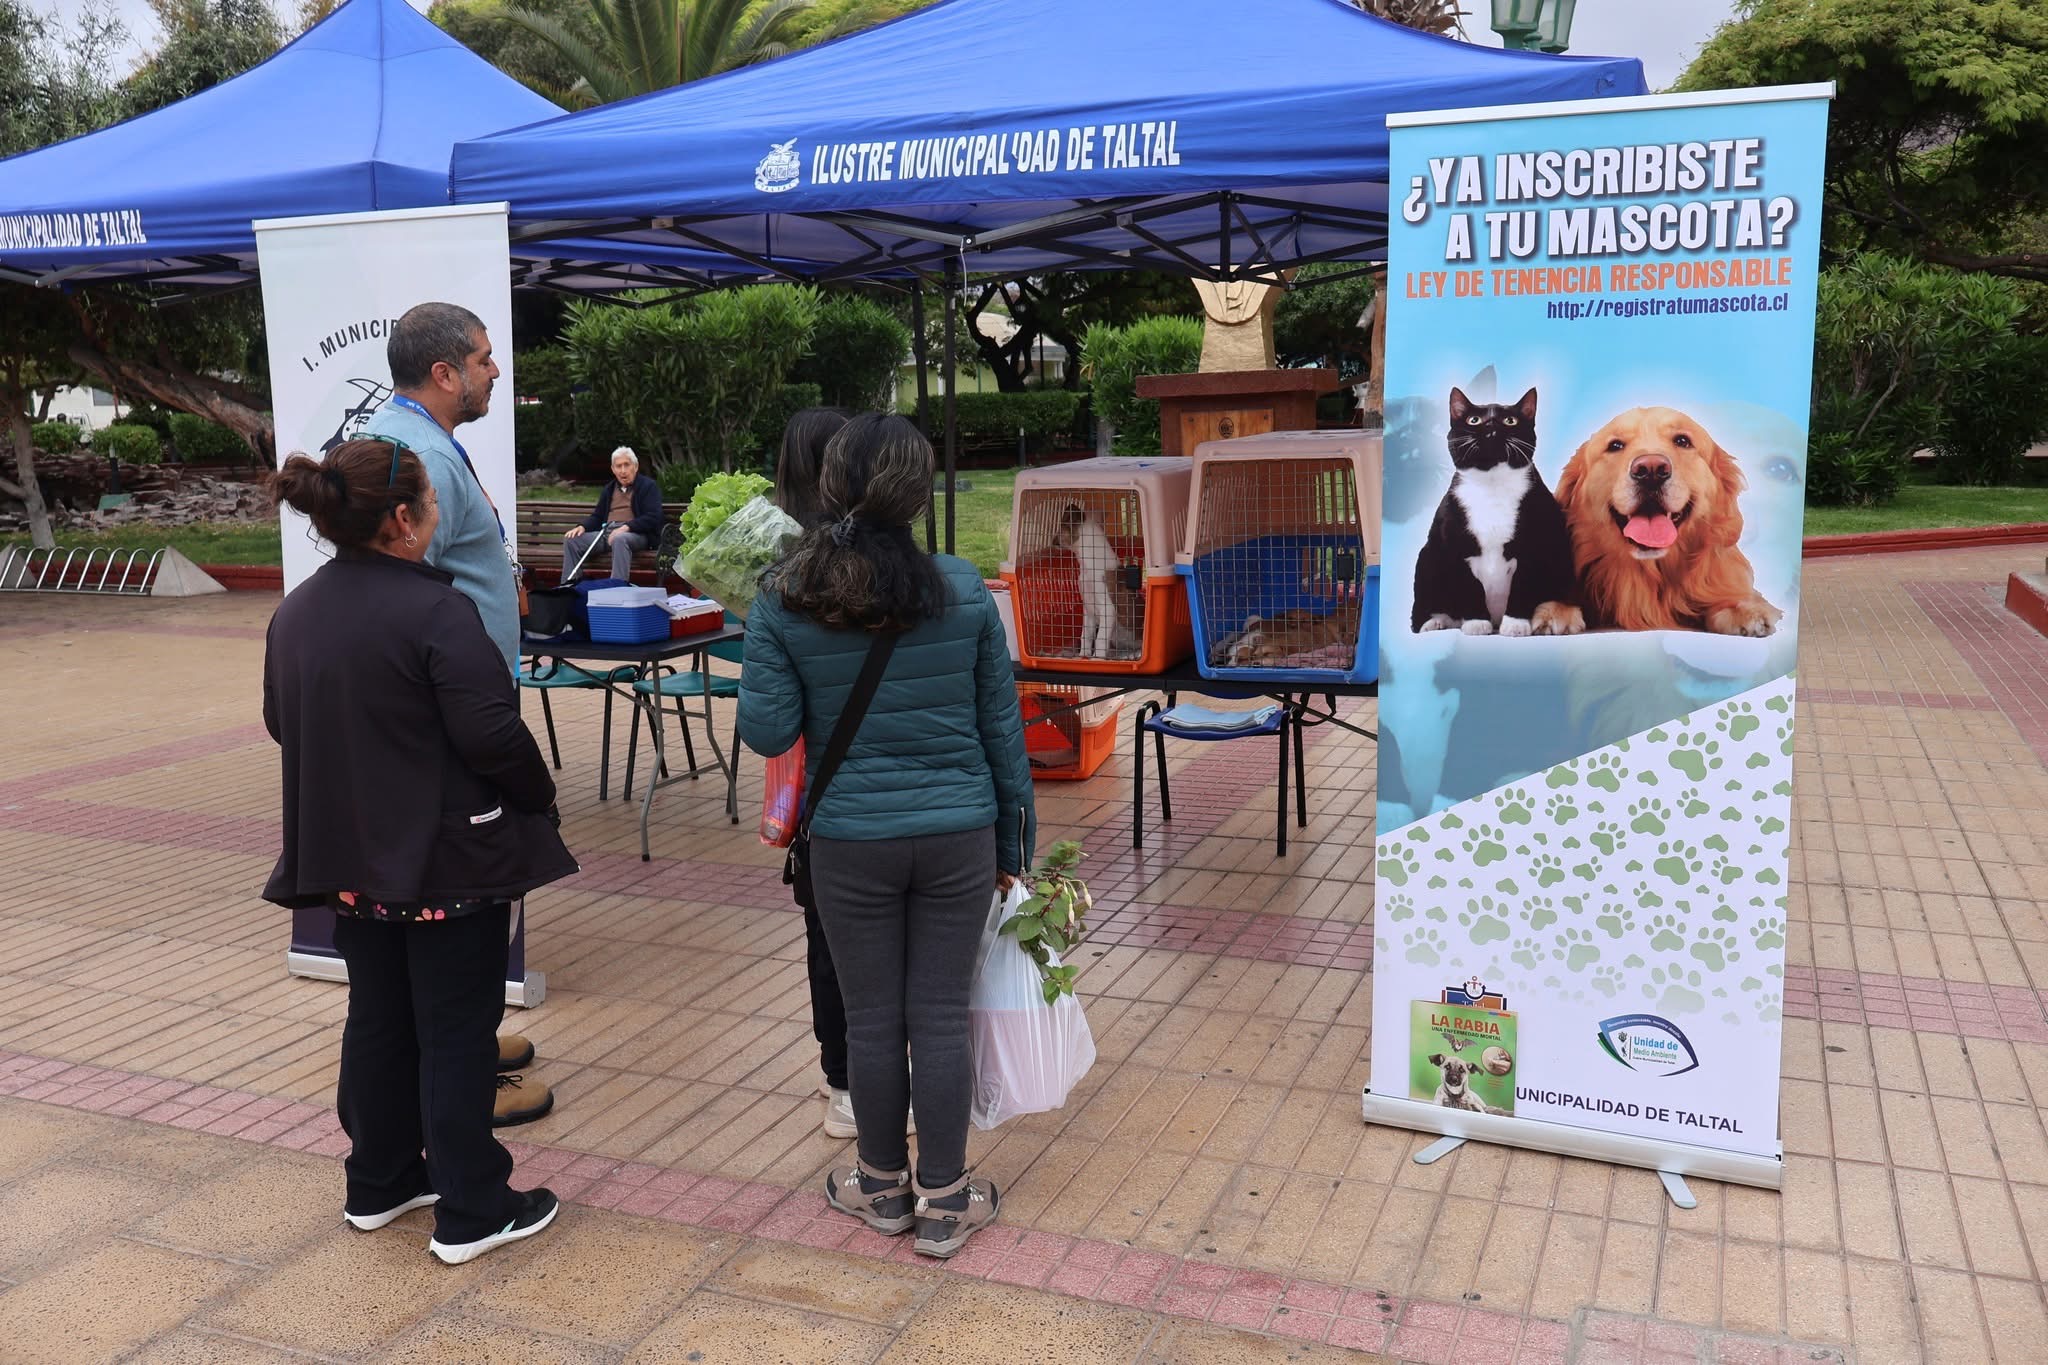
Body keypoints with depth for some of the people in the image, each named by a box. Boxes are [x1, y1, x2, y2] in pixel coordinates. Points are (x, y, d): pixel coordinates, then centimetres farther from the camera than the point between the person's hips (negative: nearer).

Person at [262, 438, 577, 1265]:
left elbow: (282, 724, 15)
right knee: (456, 1033, 3)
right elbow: (491, 731, -23)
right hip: (448, 860, -7)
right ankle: (470, 1213, 13)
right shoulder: (435, 610, -21)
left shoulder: (294, 614, 4)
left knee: (377, 1021, 20)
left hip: (352, 860, 7)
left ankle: (378, 1183, 33)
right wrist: (540, 794, -6)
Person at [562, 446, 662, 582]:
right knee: (571, 539, -13)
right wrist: (582, 527, 4)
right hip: (606, 532, 6)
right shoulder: (609, 489, 25)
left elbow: (653, 518, -8)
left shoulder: (649, 486, 4)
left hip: (636, 534, -6)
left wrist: (626, 527, -22)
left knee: (619, 539, -41)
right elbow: (597, 516, 27)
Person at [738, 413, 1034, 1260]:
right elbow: (1001, 724, 0)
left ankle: (883, 1187, 32)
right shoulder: (963, 589, -6)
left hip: (850, 842, 0)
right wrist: (1012, 841, 10)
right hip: (958, 833, 1)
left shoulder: (783, 602, -9)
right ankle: (944, 1202, 21)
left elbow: (767, 731, -8)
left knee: (872, 1017, 13)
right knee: (940, 1014, 9)